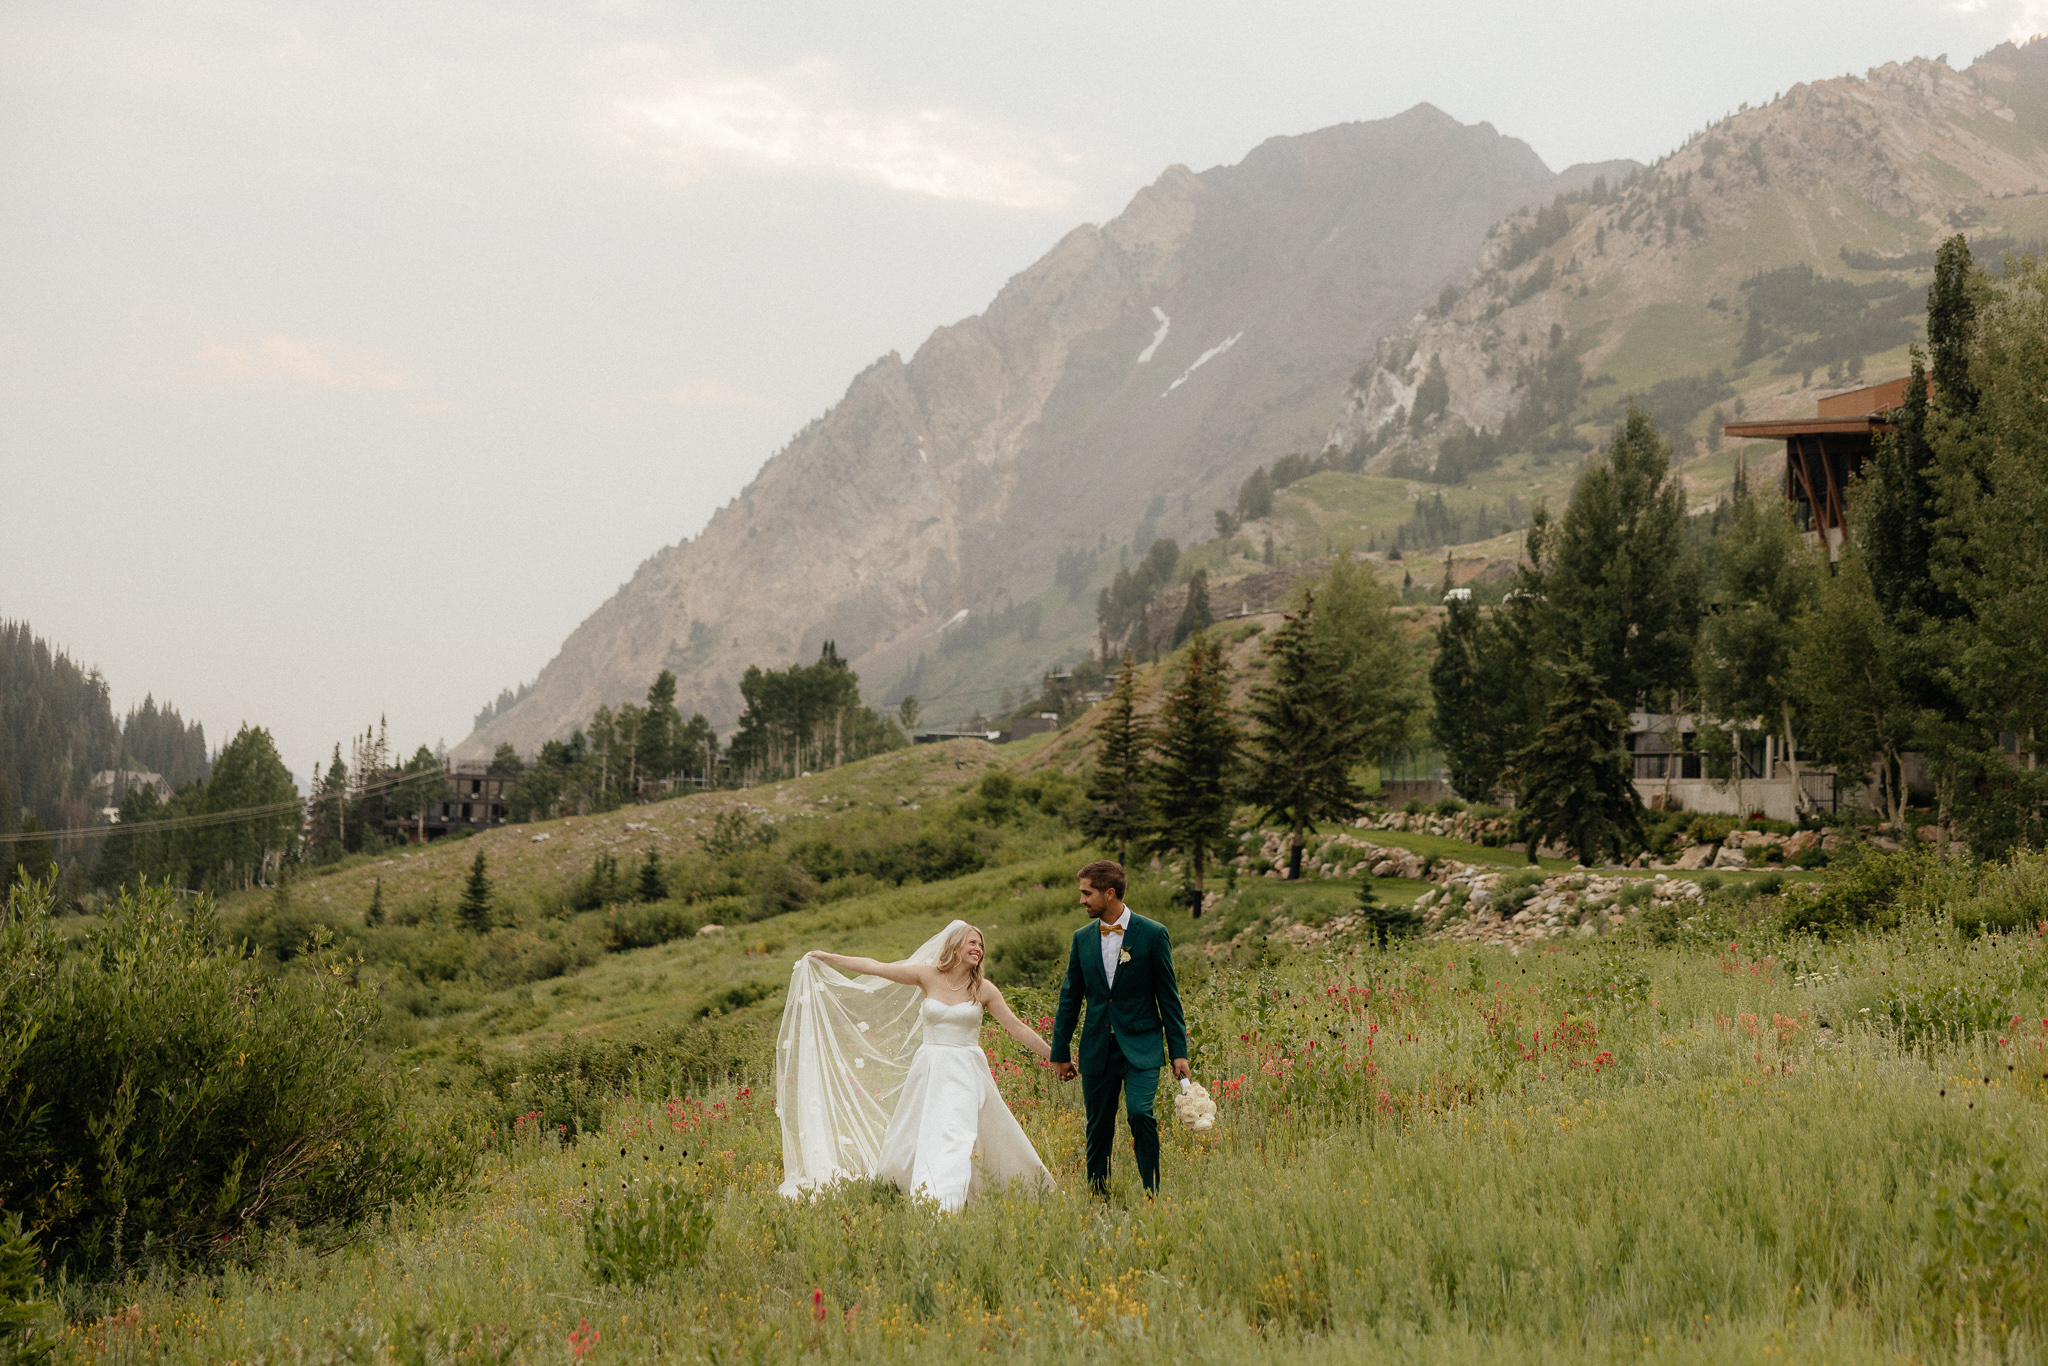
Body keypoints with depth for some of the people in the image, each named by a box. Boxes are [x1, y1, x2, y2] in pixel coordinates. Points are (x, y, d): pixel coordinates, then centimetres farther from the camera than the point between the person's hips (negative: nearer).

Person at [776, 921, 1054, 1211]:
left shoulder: (983, 989, 1)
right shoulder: (928, 975, 2)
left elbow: (1017, 1027, 4)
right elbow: (875, 968, 4)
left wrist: (1055, 1056, 2)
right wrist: (827, 958, 5)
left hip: (965, 1075, -2)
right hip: (928, 1071, 2)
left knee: (955, 1136, -16)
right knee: (910, 1138, 5)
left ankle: (945, 1206, -22)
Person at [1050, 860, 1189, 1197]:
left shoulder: (1152, 934, -3)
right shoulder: (1082, 938, 8)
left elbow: (1168, 996, 0)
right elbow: (1070, 998, 14)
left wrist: (1179, 1051, -2)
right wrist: (1060, 1052, 15)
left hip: (1140, 1045, -4)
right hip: (1097, 1049, 4)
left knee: (1140, 1113, -21)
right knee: (1098, 1129, 4)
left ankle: (1152, 1195, -13)